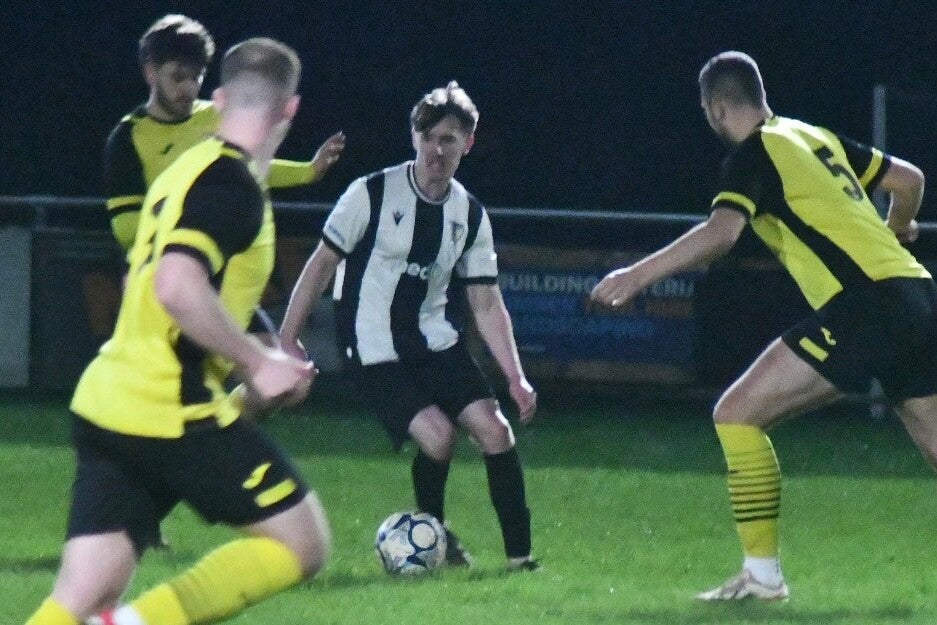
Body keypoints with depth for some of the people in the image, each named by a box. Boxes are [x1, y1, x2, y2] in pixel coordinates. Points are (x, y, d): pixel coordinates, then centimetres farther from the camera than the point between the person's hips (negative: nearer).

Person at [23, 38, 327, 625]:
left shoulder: (186, 169, 17)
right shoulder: (232, 182, -11)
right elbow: (179, 286, -25)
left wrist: (252, 358, 26)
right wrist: (259, 362, -14)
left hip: (105, 405, 9)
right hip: (173, 413, -9)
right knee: (303, 542, 3)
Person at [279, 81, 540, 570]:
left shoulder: (469, 215, 3)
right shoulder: (372, 194, -11)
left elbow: (486, 303, 6)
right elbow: (323, 262, -4)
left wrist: (515, 377, -2)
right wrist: (288, 338, -6)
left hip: (434, 341, 5)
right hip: (373, 350, -5)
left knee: (494, 429, -11)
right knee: (436, 434, -22)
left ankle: (519, 556, -2)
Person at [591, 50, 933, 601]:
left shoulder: (755, 152, -1)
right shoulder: (817, 137, 21)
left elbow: (720, 232, -18)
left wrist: (639, 274, -16)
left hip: (865, 303, -8)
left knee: (737, 413, -5)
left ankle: (763, 572, -7)